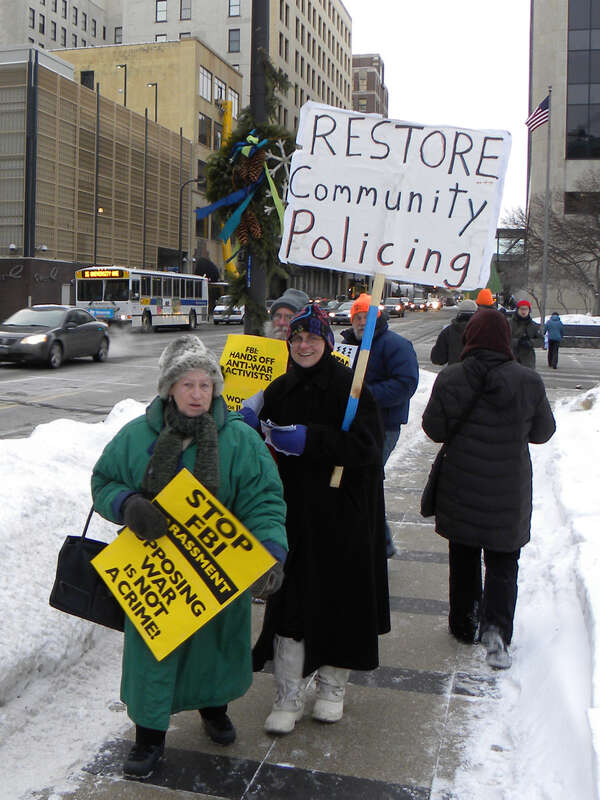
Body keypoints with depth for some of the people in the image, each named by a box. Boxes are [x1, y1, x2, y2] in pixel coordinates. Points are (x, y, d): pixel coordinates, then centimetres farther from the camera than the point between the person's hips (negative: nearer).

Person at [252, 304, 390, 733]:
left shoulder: (350, 385, -10)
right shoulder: (280, 389, 8)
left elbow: (367, 446, -20)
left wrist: (308, 440, -23)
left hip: (344, 514, -4)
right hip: (295, 511, 4)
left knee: (340, 599, 8)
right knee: (290, 601, 3)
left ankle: (333, 687, 29)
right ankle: (288, 698, 15)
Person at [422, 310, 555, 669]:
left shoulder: (450, 379, -11)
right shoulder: (529, 381, -10)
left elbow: (435, 428, -4)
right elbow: (543, 432, 1)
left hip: (460, 488, 1)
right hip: (508, 491, 0)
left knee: (463, 558, 17)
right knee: (503, 562, 10)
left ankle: (464, 625, 27)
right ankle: (496, 628, -7)